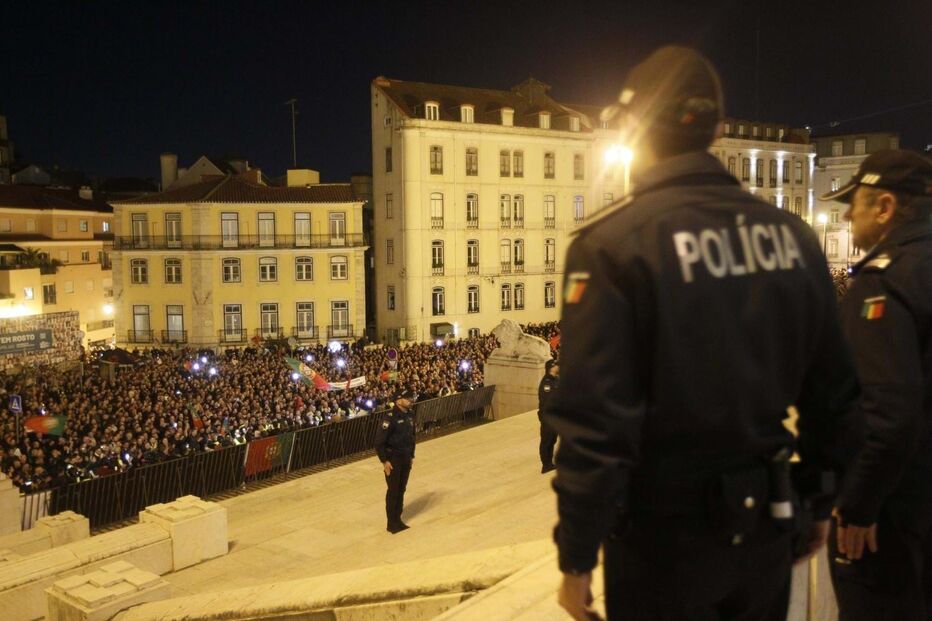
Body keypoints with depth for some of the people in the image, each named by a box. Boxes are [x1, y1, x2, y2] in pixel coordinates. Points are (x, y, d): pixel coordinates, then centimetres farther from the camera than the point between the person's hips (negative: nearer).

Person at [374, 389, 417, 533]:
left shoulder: (410, 415, 2)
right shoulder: (391, 417, -21)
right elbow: (379, 441, -19)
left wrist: (412, 455, 14)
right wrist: (384, 461, -17)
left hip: (406, 458, 7)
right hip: (393, 458, -7)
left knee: (401, 490, 14)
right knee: (393, 491, 3)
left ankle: (398, 519, 26)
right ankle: (392, 523, 15)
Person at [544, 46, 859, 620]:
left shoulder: (613, 243, -18)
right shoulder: (792, 234, -1)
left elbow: (595, 417, -21)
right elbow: (833, 392, 5)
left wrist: (577, 556, -10)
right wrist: (820, 503, 18)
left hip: (665, 531, -5)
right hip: (765, 522, 5)